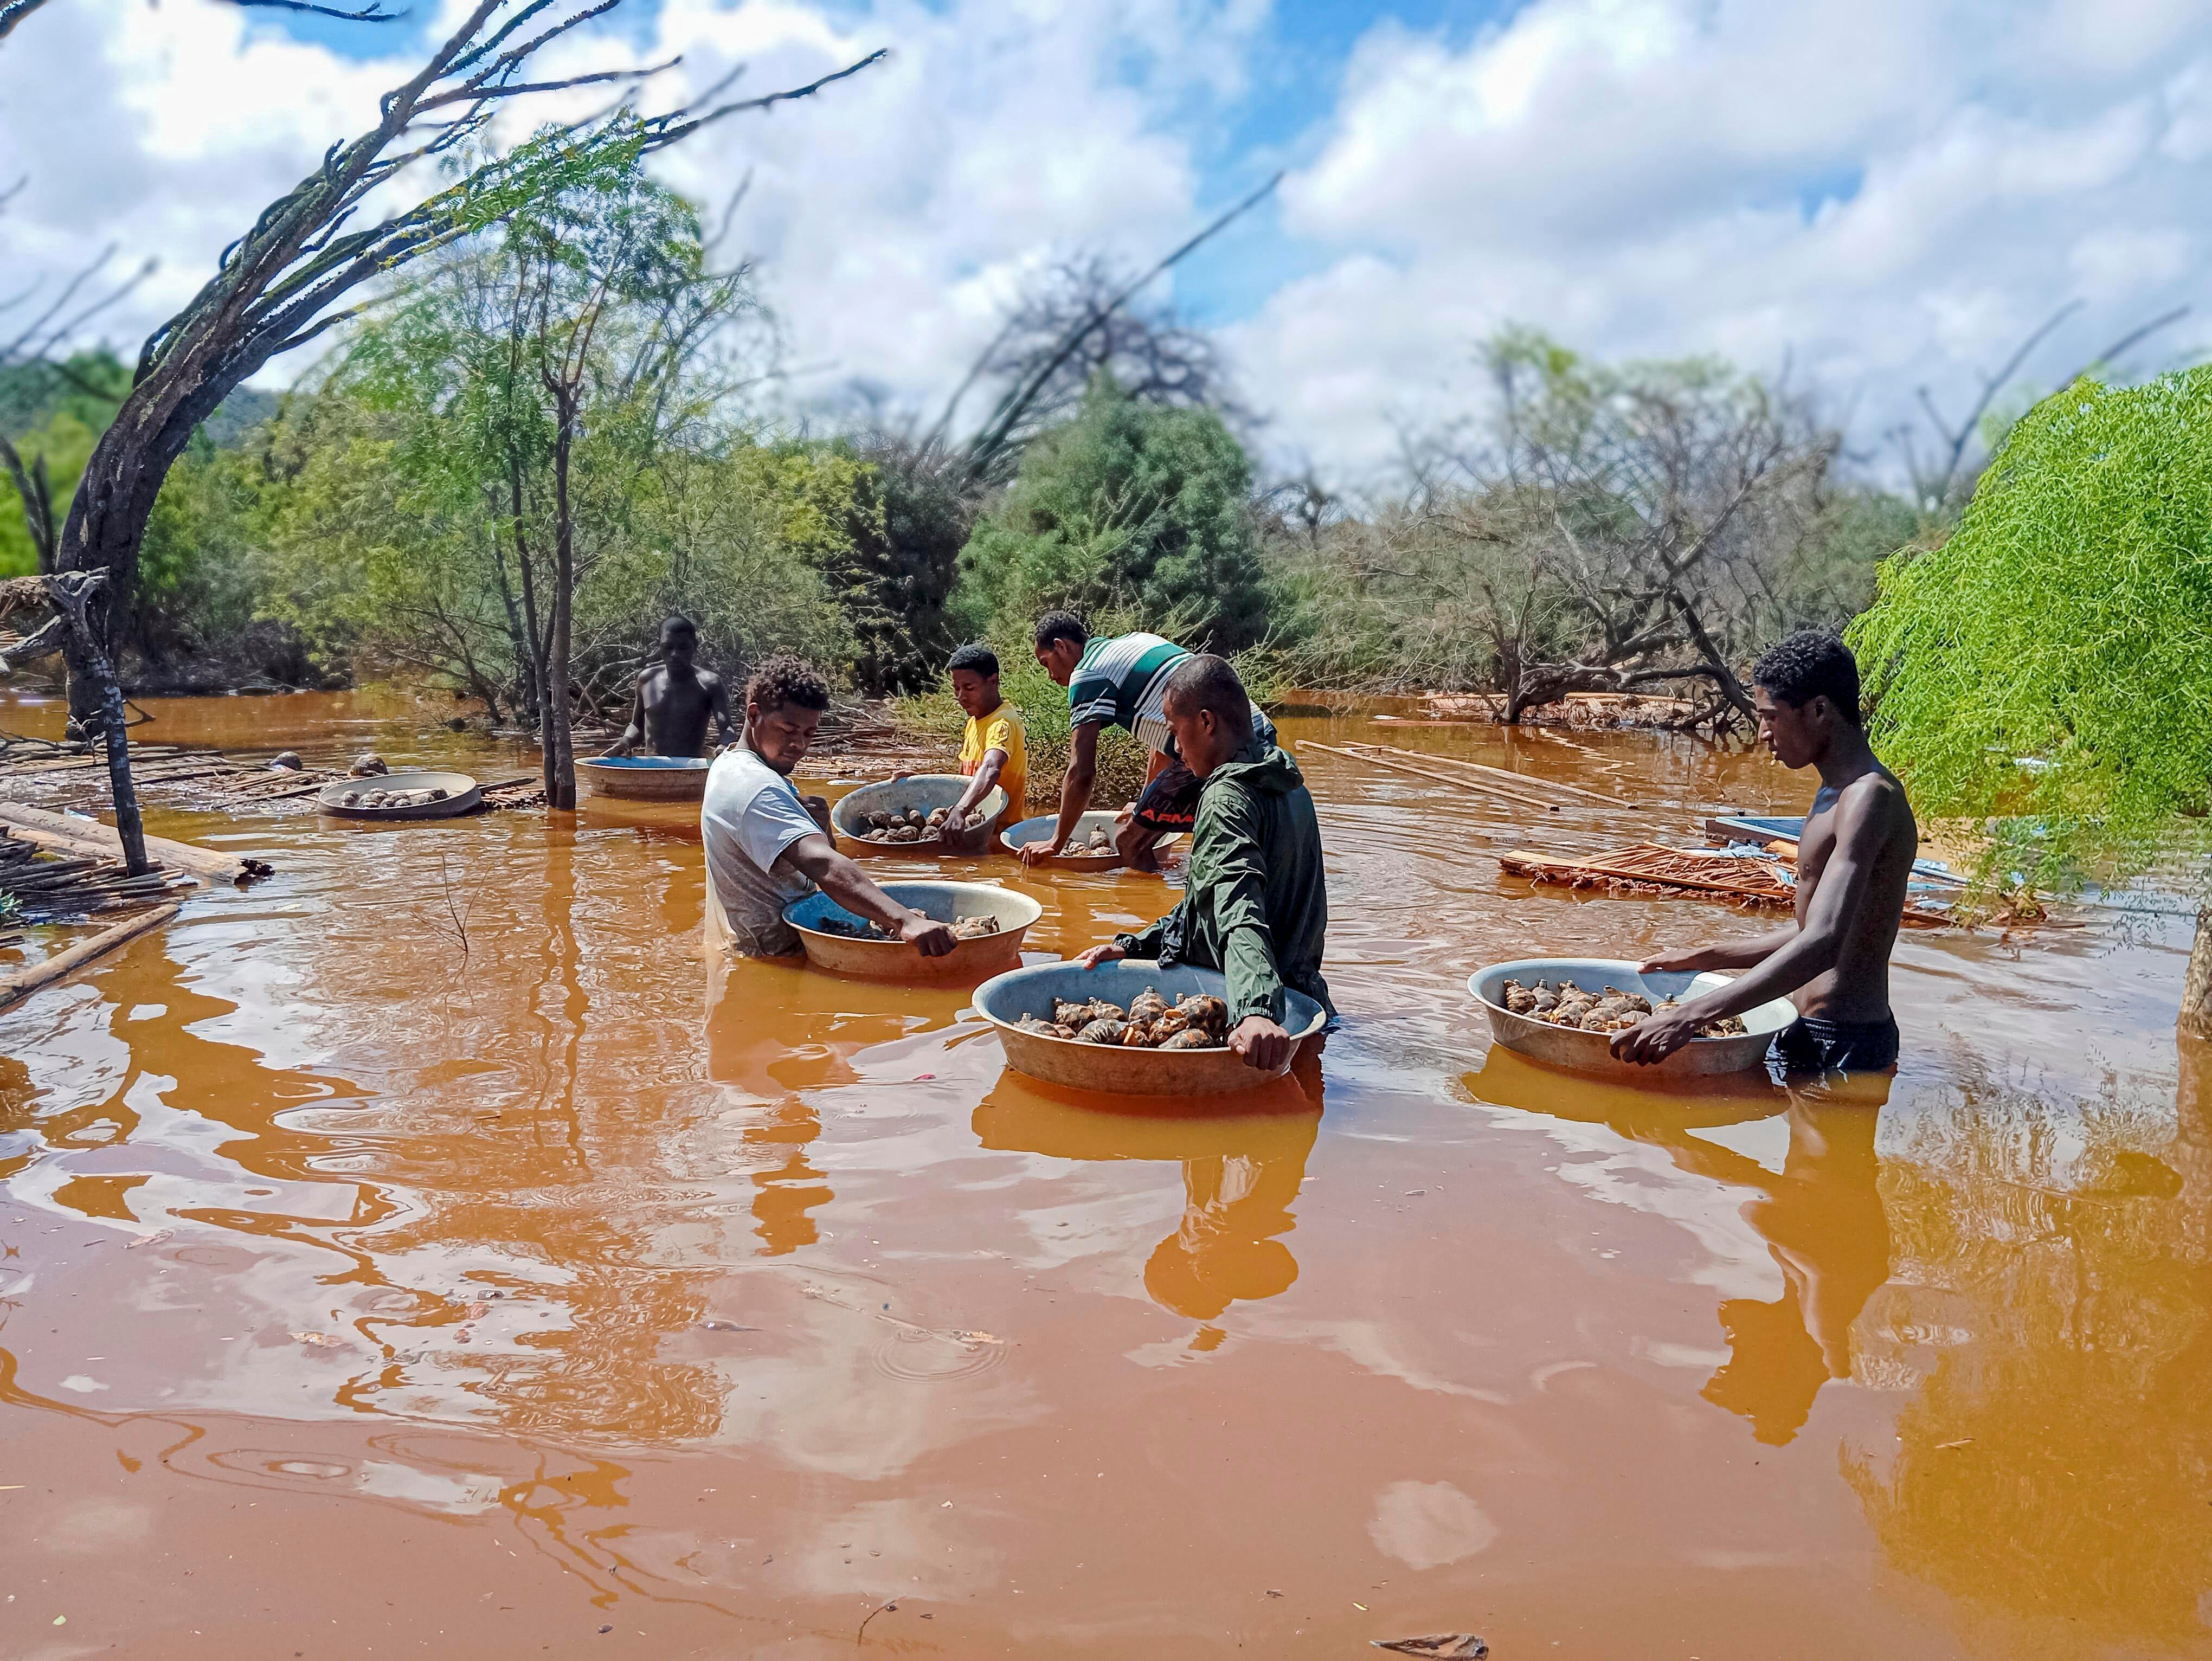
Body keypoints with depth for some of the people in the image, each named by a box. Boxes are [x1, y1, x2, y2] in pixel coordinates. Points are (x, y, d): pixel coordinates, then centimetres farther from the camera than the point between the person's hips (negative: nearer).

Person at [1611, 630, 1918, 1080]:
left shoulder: (1869, 797, -19)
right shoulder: (1838, 793, 15)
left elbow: (1823, 944, -31)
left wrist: (1690, 1017, -38)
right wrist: (1703, 959, 22)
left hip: (1843, 1048, -10)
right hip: (1815, 1035, 10)